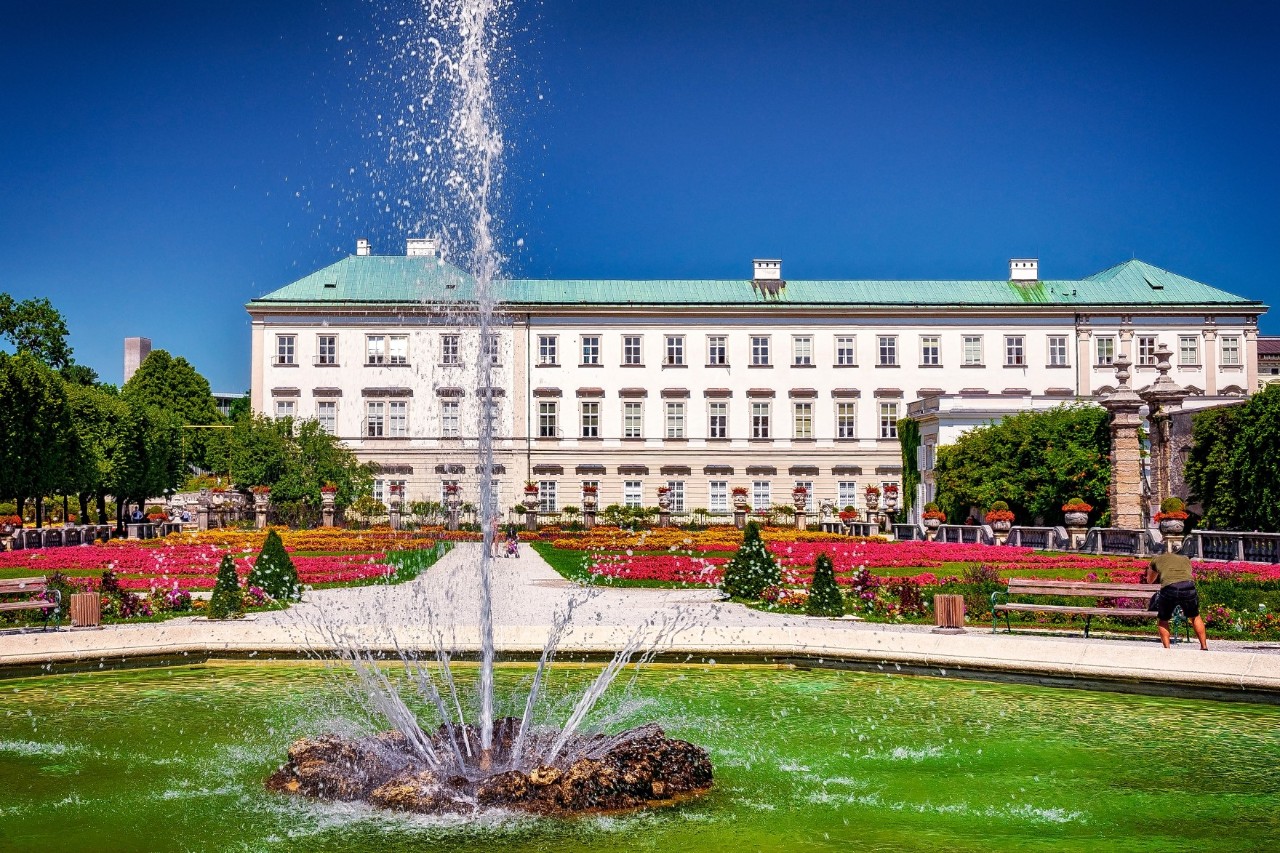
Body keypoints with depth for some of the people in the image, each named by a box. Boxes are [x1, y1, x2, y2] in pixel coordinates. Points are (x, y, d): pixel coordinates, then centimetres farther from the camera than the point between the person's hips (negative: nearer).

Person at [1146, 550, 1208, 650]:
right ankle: (1204, 647, 27)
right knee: (1195, 617, 30)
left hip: (1169, 589, -2)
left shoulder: (1157, 560, 31)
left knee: (1162, 620, 22)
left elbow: (1150, 580, 47)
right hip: (1188, 587, 2)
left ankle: (1167, 649, 9)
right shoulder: (1186, 560, 36)